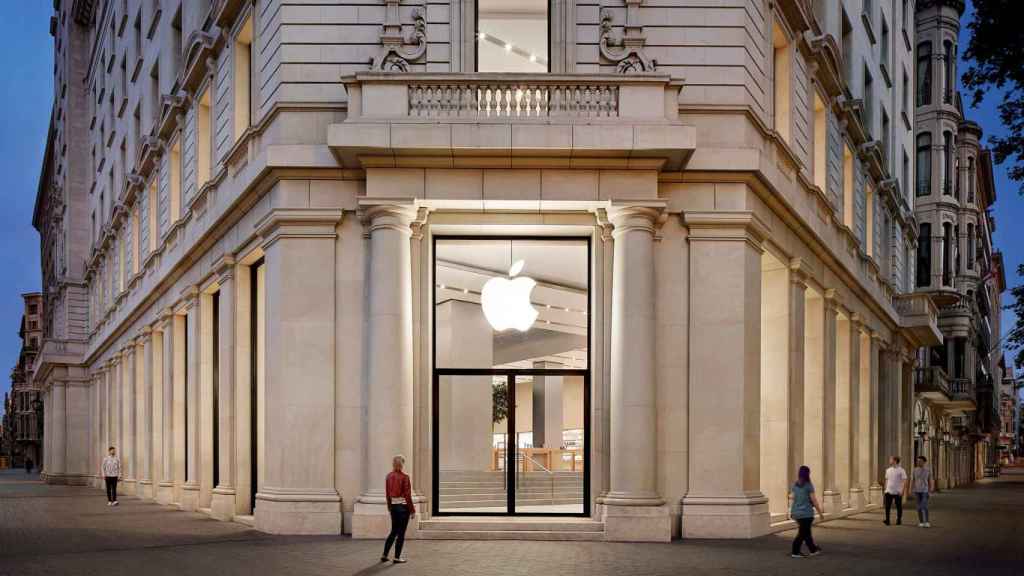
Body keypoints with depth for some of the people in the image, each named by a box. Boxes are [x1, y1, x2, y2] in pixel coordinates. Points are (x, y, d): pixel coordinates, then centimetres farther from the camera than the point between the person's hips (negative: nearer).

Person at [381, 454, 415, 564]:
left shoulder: (389, 477, 2)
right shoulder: (404, 477, -15)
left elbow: (387, 494, 9)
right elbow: (407, 496, -13)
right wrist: (412, 510, -4)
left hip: (393, 506, 6)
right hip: (403, 506, -6)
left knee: (393, 531, 18)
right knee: (401, 533, 3)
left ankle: (384, 555, 16)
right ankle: (397, 557, 7)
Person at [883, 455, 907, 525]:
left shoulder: (901, 470, -7)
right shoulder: (888, 470, 11)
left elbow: (905, 481, -10)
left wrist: (902, 490, -17)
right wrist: (885, 489, 16)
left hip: (897, 492, -4)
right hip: (889, 491, 4)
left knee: (899, 507, 5)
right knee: (887, 506, -7)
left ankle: (899, 520, 16)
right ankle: (887, 520, -9)